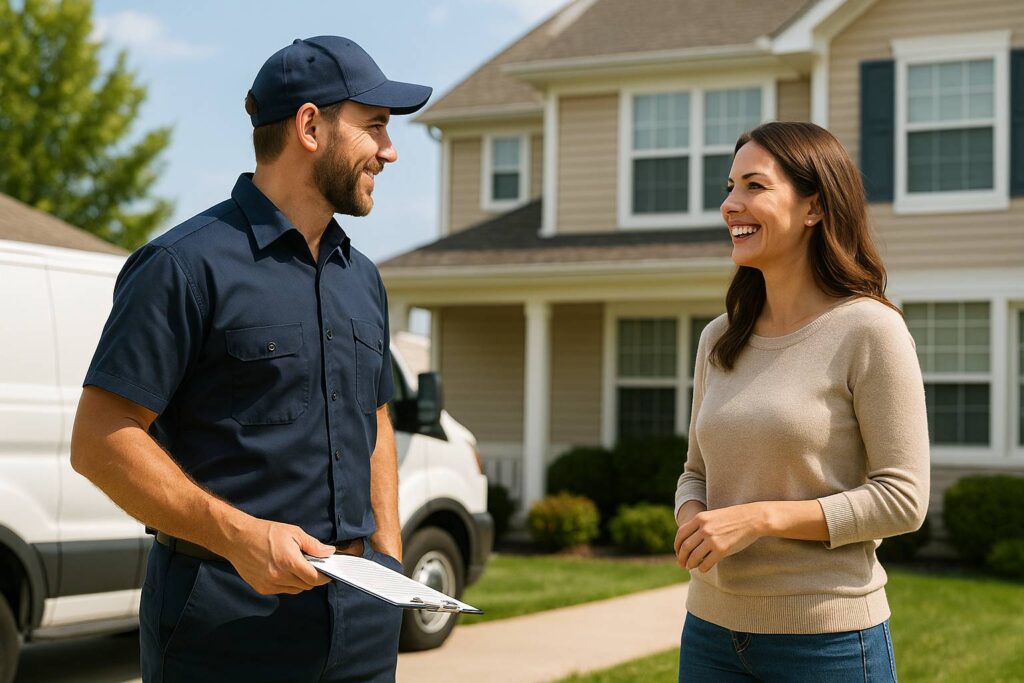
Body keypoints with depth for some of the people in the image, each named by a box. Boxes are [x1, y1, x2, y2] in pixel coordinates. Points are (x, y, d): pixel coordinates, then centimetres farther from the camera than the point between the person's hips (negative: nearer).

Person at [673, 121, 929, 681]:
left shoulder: (870, 330, -10)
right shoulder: (719, 340, 7)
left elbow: (902, 498, -13)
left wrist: (758, 517, -19)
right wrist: (691, 520, -7)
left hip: (826, 636, -5)